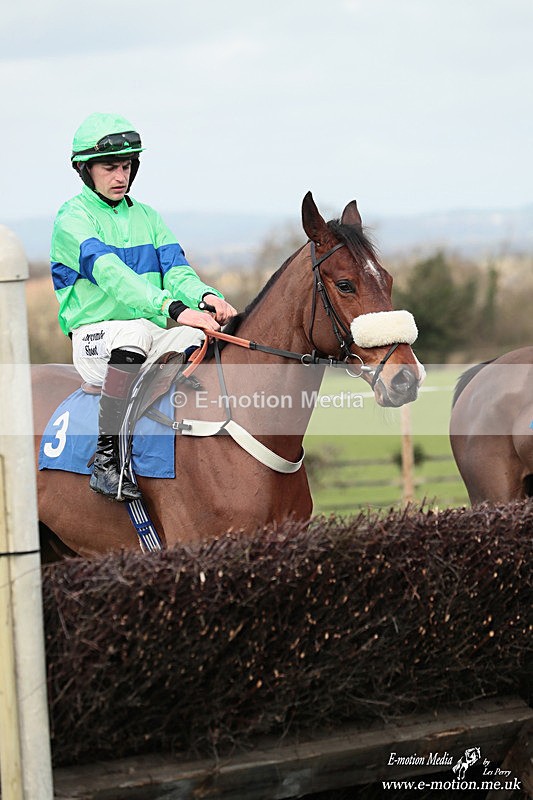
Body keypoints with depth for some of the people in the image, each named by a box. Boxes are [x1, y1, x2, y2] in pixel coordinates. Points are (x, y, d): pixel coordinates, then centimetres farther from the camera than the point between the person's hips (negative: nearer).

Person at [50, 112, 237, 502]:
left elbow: (176, 269, 4)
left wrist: (205, 296, -22)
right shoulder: (73, 219, -6)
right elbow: (109, 273, -23)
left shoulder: (148, 217, 17)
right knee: (135, 331, -40)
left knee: (208, 336, -22)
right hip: (95, 337, -6)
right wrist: (173, 308, -37)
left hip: (156, 332, 6)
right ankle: (107, 457, -34)